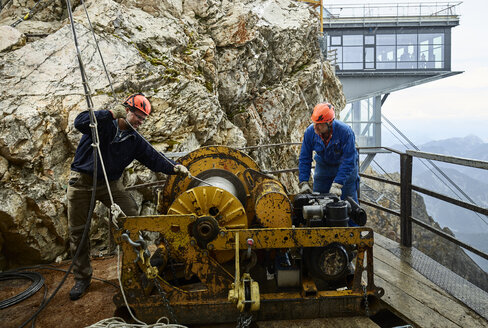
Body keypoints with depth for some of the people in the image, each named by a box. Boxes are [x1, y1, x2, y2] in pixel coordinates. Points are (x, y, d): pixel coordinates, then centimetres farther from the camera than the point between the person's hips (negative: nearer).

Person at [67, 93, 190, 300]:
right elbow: (80, 123, -27)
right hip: (81, 181, -2)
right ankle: (82, 277, 20)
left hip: (110, 183, 3)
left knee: (132, 216, -14)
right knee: (77, 231, 4)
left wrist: (174, 168, -22)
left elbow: (154, 158, -5)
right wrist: (111, 114, -34)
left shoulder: (135, 141, 2)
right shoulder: (102, 123, -8)